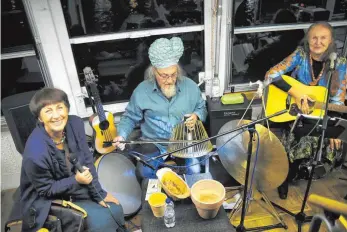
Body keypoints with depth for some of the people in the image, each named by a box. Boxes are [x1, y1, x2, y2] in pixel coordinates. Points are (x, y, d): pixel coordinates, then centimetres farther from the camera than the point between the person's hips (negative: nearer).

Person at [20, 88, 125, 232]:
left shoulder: (75, 124, -17)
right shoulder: (36, 152, -32)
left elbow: (87, 162, -7)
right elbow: (46, 189, -15)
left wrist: (99, 194, -5)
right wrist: (76, 180, -28)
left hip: (75, 187, 5)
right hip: (47, 201, -5)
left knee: (115, 210, 0)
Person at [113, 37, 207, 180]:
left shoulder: (190, 86, -6)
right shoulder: (142, 91, -8)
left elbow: (202, 108, 9)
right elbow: (130, 118, 3)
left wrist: (196, 116, -14)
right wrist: (122, 135, -14)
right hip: (154, 143, 0)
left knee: (195, 170, -20)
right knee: (144, 172, -21)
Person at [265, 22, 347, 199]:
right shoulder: (300, 55, -10)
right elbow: (270, 75, -19)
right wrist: (295, 92, -27)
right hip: (294, 112, -2)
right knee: (300, 141, -22)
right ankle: (286, 178, 9)